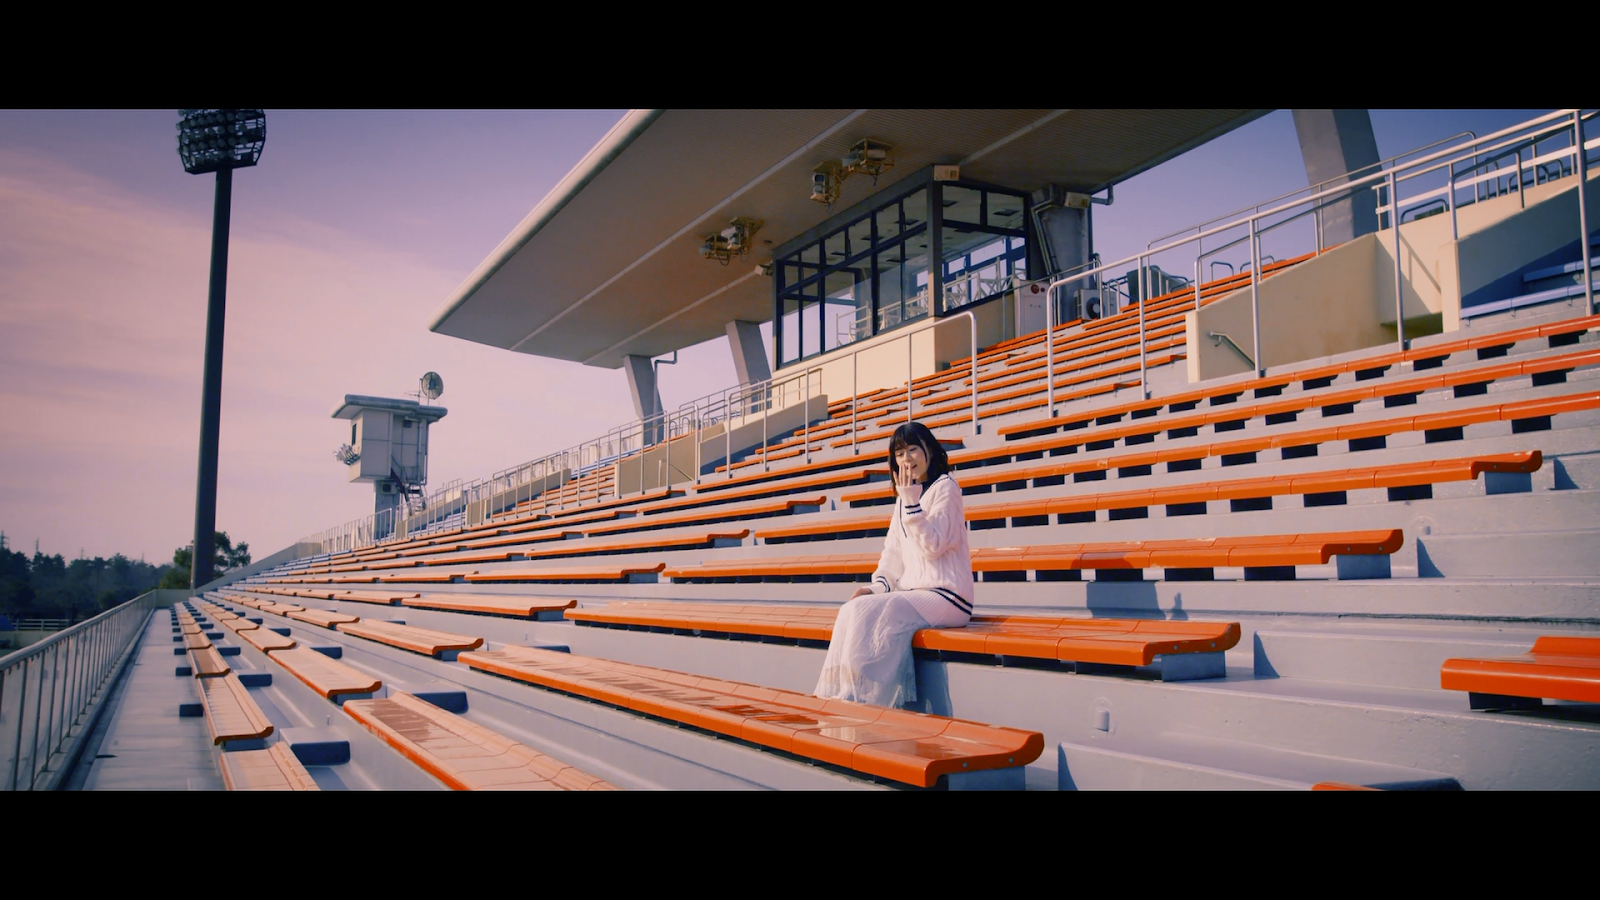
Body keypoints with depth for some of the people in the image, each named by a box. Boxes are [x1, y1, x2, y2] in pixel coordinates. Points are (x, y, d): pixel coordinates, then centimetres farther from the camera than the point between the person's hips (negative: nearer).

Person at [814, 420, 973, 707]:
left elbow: (932, 547, -15)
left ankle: (861, 700, -20)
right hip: (912, 593, 7)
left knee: (867, 613, -25)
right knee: (851, 611, -16)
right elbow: (893, 553, 15)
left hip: (945, 597, -7)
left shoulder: (945, 488, -4)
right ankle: (843, 696, -21)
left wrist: (911, 501, -19)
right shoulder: (903, 498, 19)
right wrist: (877, 586, -1)